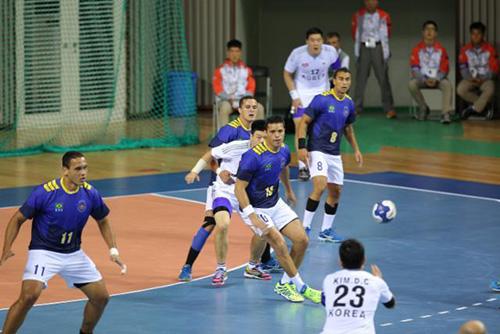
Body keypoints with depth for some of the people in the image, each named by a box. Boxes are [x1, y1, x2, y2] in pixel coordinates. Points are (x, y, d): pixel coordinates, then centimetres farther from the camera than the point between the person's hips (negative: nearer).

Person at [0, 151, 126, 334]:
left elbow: (103, 221, 12)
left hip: (74, 254, 5)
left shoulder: (90, 194, -6)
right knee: (29, 296, -27)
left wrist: (113, 251, 2)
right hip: (44, 252, -5)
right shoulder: (45, 192, -19)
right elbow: (18, 219, -10)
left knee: (101, 297, 5)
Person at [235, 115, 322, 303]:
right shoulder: (253, 157, -26)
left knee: (301, 240, -1)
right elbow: (239, 188, -24)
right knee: (279, 243, -20)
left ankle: (285, 284, 14)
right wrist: (252, 217, -29)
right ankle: (300, 287, -5)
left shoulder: (284, 151, -3)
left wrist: (289, 191, 36)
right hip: (255, 208, -7)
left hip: (276, 204, 8)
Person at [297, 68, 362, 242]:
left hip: (335, 154, 7)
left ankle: (326, 230, 24)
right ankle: (305, 227, -15)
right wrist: (302, 146, -19)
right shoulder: (322, 99, -14)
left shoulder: (349, 103, 6)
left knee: (336, 191, 10)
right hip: (317, 151, -7)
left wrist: (356, 149, 19)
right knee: (320, 185, -23)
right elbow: (304, 121, -11)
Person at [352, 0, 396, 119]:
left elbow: (386, 34, 8)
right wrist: (357, 53, 14)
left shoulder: (384, 16, -2)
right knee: (360, 79, 2)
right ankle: (356, 108, 6)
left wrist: (386, 54, 11)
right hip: (364, 49, 1)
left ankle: (389, 109, -4)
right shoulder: (358, 16, 2)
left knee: (383, 79, -4)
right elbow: (355, 34, 11)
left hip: (378, 48, -1)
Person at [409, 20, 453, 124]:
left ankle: (446, 113, -37)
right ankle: (423, 108, -7)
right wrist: (424, 80, -22)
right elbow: (415, 68, -7)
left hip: (437, 79, 0)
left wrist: (436, 79, -21)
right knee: (412, 84, -31)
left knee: (447, 84, -32)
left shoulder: (441, 49, -3)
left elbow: (445, 69, -3)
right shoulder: (417, 49, -4)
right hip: (422, 78, 0)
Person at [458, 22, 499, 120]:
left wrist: (482, 79, -19)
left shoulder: (490, 49, -5)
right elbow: (462, 68, 1)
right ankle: (484, 105, -14)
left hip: (485, 79, -2)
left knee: (490, 90, -36)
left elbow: (494, 69, -5)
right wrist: (470, 78, -18)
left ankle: (474, 109, -19)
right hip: (470, 79, 2)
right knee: (460, 90, -29)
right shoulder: (465, 49, 0)